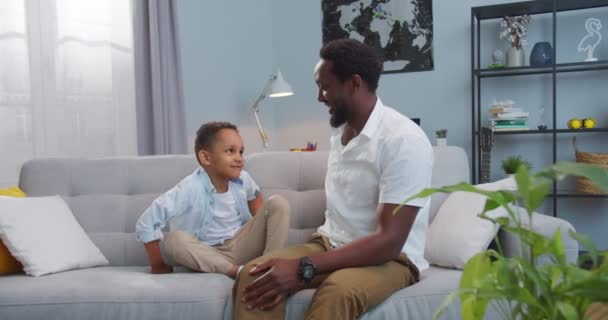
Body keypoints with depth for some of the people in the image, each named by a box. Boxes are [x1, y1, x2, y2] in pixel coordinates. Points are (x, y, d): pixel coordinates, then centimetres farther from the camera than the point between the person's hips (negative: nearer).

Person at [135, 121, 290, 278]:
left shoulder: (242, 179, -7)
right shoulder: (190, 188, -23)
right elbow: (146, 223, -25)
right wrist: (158, 266, -17)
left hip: (241, 246, 4)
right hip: (208, 254, -4)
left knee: (277, 203, -12)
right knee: (173, 240, -34)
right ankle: (238, 272, -33)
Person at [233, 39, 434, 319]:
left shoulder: (404, 139, -18)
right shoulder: (339, 132, 9)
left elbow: (389, 241, -23)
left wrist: (304, 268, -29)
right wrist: (298, 267, 5)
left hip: (391, 258, -6)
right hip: (332, 245, 7)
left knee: (338, 290, -39)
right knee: (253, 275, -20)